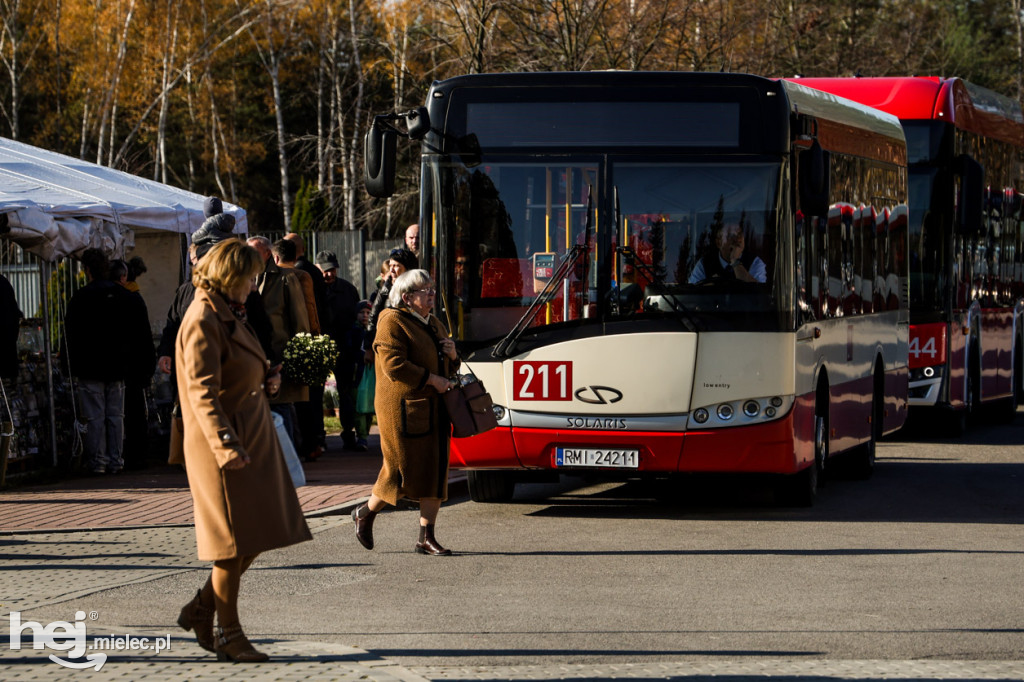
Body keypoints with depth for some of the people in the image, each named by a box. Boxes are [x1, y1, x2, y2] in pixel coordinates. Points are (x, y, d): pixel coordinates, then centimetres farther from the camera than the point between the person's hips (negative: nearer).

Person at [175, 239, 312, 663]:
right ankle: (228, 635, 7)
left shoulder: (228, 314, 15)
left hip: (252, 437, 10)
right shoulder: (203, 320, -16)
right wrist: (226, 445, -29)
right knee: (233, 542, -3)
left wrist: (267, 378, 8)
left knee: (258, 535, 10)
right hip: (225, 441, -10)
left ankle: (201, 610, 21)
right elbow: (203, 392, -22)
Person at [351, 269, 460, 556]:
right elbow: (394, 366, -18)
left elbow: (447, 369, 28)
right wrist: (432, 379, -18)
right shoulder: (392, 322, -8)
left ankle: (426, 537, 5)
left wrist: (452, 356, 5)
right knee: (404, 470, -4)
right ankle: (365, 513, 19)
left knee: (435, 470, 2)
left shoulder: (435, 325, 19)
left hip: (434, 409, 8)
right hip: (404, 409, -8)